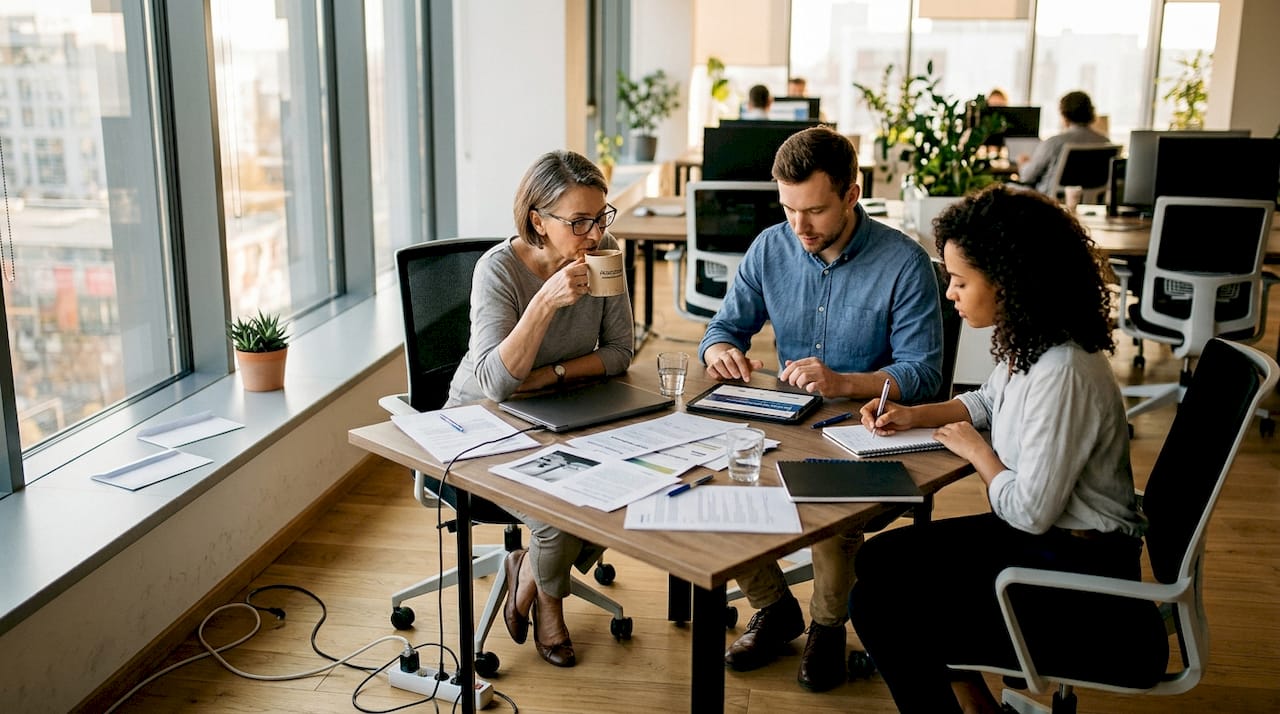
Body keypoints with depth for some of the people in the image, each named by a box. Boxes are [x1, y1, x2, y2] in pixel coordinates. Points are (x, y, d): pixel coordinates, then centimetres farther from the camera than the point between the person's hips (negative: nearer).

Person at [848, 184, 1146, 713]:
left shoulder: (1062, 372, -29)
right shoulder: (1030, 344, -1)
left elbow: (1029, 511, -25)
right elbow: (989, 402, 22)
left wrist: (976, 451, -9)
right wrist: (915, 415, 7)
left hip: (1077, 573, -9)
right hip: (1046, 534, 9)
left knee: (877, 603, -12)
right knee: (880, 559, 11)